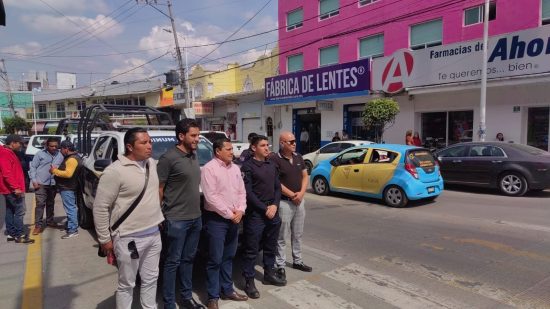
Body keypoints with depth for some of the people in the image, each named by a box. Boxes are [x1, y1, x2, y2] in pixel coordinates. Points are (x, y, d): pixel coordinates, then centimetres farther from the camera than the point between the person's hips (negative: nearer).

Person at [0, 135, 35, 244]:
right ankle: (20, 235, -3)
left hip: (10, 189, 11)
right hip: (12, 190, -11)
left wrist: (16, 187, 21)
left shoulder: (9, 153, 16)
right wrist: (16, 187, -25)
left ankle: (11, 233, 21)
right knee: (20, 211, -7)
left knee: (10, 211, 14)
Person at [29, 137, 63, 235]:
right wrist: (34, 180, -10)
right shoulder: (40, 154, -5)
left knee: (50, 204, 16)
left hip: (53, 184, 4)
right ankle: (38, 225, -3)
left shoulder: (60, 155, 6)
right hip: (41, 183, -4)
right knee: (40, 204, -7)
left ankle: (50, 221, 30)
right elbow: (33, 167, -4)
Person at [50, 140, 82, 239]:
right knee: (71, 208, 17)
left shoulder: (72, 159, -18)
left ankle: (73, 230, -8)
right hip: (68, 187, 11)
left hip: (67, 188, -11)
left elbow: (68, 174, -27)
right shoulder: (72, 157, 17)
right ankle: (71, 225, 28)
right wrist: (57, 170, 9)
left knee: (70, 208, -9)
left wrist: (55, 171, -16)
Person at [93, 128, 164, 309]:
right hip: (129, 238, -7)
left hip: (154, 234, 7)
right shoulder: (115, 171, -18)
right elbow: (100, 207, -14)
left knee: (151, 279, 20)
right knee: (126, 285, 10)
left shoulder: (152, 163, 5)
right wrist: (104, 239, -10)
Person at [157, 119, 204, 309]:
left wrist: (197, 212, 13)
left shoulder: (194, 156, 9)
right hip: (176, 220, -7)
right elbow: (158, 190, -12)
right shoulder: (169, 158, -15)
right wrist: (160, 216, -10)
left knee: (188, 259, 18)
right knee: (173, 262, 5)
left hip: (195, 218, 7)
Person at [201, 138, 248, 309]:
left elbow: (242, 192, 11)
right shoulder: (209, 168, -12)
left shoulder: (235, 168, 10)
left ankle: (227, 290, 28)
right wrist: (230, 214, -15)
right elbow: (211, 197, -18)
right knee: (215, 259, 0)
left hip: (234, 219, 7)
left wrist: (240, 211, -5)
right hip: (216, 219, -7)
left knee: (228, 257, 16)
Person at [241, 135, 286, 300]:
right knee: (251, 250, 1)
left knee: (271, 246, 18)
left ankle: (269, 274, 34)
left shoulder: (271, 165, 12)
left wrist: (274, 205, -5)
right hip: (255, 214, -7)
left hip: (273, 212, 7)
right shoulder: (248, 166, -9)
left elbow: (277, 187, 11)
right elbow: (248, 193, -14)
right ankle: (249, 281, 13)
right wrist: (264, 209, -14)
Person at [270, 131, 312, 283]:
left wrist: (301, 193, -6)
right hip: (284, 202, -7)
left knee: (298, 234, 18)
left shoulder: (298, 158, 8)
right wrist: (292, 195, -14)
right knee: (281, 237, 2)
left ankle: (297, 261, 32)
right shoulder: (274, 159, -13)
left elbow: (305, 176, 11)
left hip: (300, 201, 7)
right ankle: (280, 266, 13)